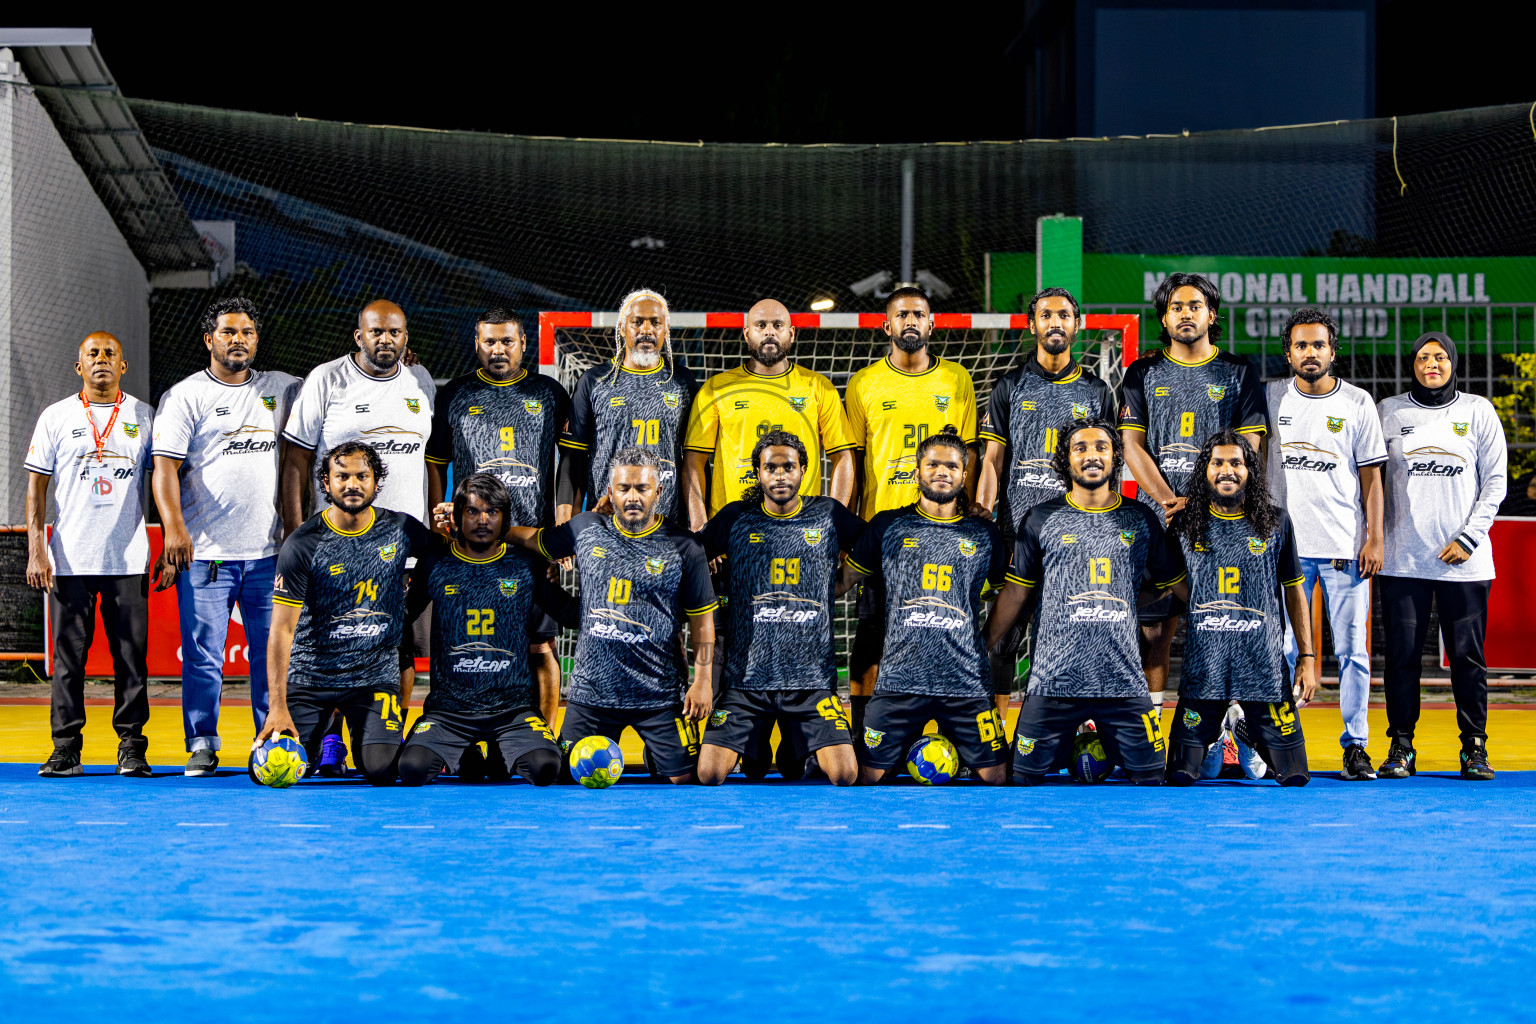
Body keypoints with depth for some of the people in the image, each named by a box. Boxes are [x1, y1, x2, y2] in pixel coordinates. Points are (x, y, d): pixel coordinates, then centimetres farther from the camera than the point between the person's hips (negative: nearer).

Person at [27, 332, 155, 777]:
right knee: (68, 654, 0)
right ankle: (65, 747, 5)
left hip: (129, 559, 0)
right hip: (69, 559, 0)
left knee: (131, 655, -1)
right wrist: (35, 551, -3)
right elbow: (36, 486, 6)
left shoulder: (144, 417, 8)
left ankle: (131, 746, 5)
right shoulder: (56, 417, 6)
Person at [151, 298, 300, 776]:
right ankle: (202, 745, 6)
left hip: (269, 550, 3)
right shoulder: (185, 396, 1)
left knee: (273, 650, 4)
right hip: (205, 552, -3)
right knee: (202, 651, -3)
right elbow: (166, 466, -6)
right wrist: (174, 527, -19)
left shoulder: (281, 388, 13)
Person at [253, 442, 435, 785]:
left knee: (381, 772, -20)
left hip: (376, 676, 1)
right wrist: (278, 707, -21)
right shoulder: (302, 544, -10)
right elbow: (282, 629, -12)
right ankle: (320, 736, 22)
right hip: (309, 676, -1)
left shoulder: (401, 528, 0)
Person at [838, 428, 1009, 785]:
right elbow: (841, 581, 15)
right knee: (866, 778, -3)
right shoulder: (887, 526, 8)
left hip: (967, 684, 1)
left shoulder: (984, 534, 10)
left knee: (996, 777, -3)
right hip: (898, 680, -1)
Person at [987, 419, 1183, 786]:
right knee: (1026, 778, 0)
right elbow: (1015, 592, 10)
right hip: (1053, 682, -1)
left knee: (1149, 777, 1)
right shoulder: (1041, 519, 6)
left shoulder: (1141, 520, 9)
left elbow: (1169, 583, 20)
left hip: (1125, 682, 1)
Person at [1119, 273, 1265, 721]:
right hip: (1156, 517, 1)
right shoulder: (1143, 373, 12)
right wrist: (1169, 501, -10)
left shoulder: (1237, 373, 9)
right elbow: (1132, 445, 4)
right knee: (1153, 624, -1)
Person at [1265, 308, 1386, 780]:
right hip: (1285, 545, 1)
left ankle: (1356, 745, 6)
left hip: (1345, 546, -1)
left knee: (1352, 649, 0)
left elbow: (1371, 476, 5)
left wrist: (1374, 538, -3)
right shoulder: (1270, 399, 7)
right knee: (1281, 648, 0)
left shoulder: (1358, 403, 4)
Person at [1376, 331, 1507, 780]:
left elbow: (1495, 481, 5)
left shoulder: (1478, 411, 7)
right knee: (1402, 654, -1)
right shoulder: (1388, 412, 8)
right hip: (1403, 558, 0)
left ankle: (1475, 747, 9)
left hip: (1464, 559, 0)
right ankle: (1401, 746, 6)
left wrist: (1469, 538, -6)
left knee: (1468, 655, 0)